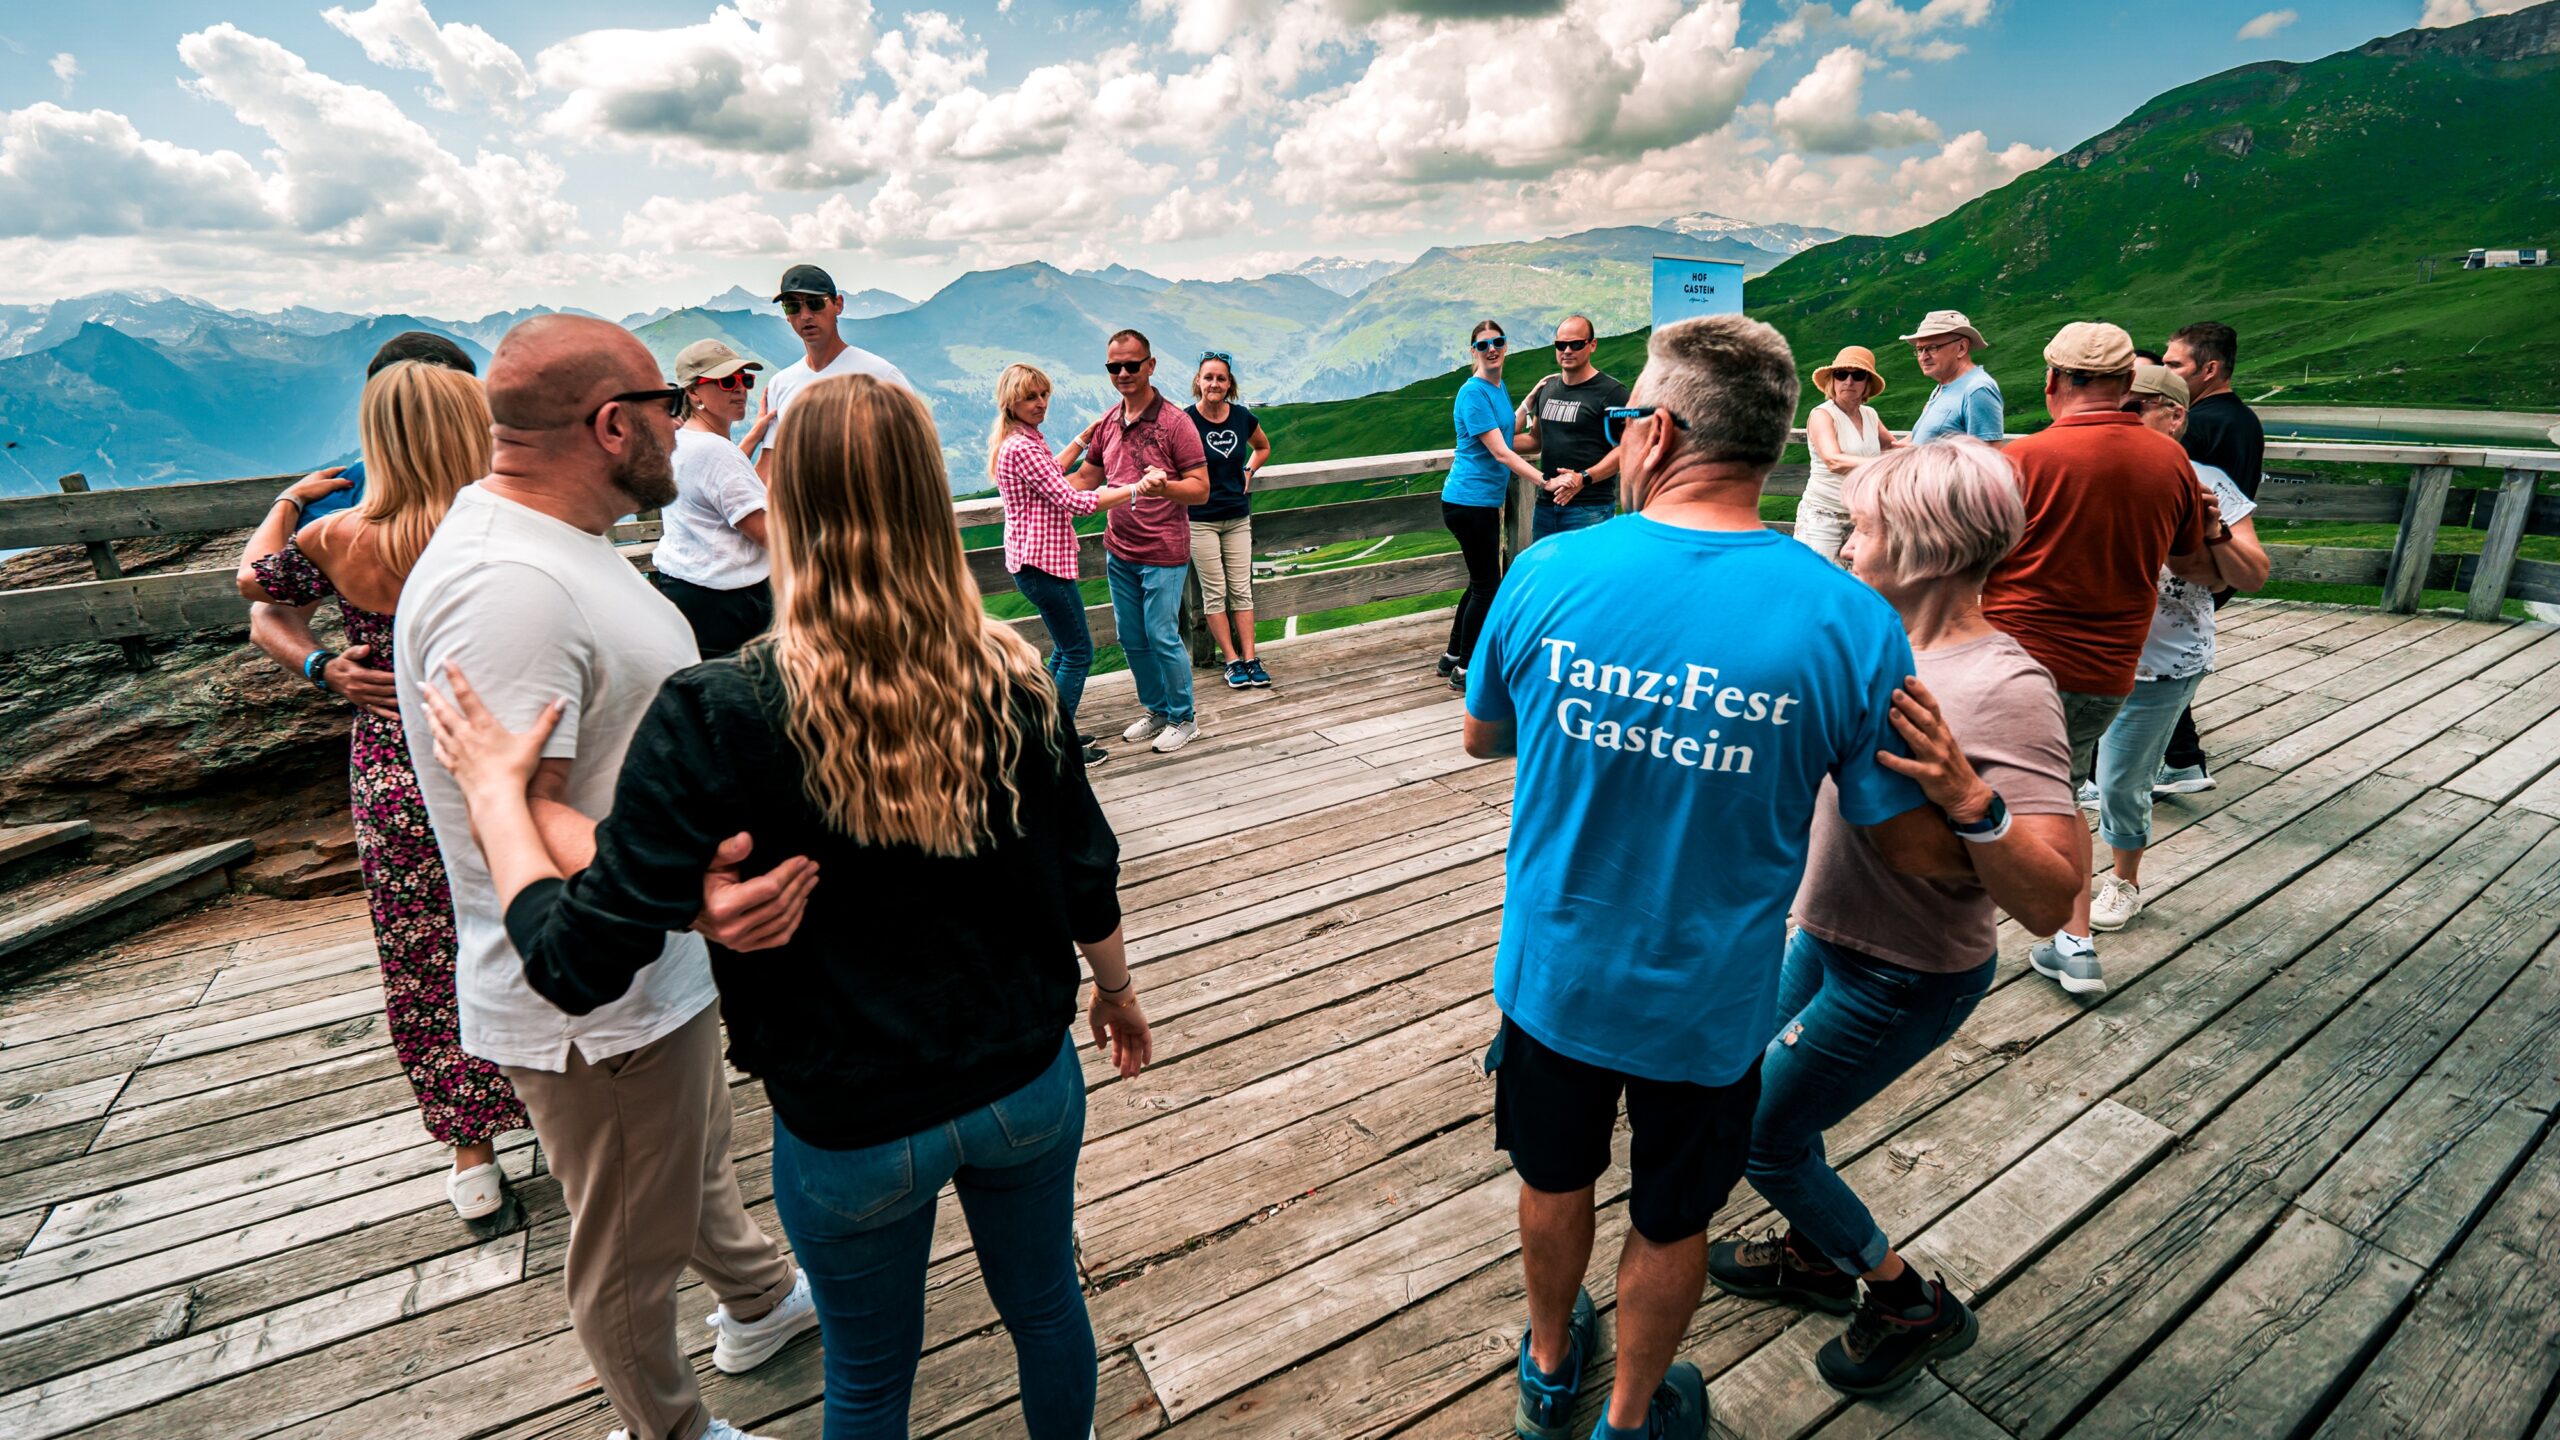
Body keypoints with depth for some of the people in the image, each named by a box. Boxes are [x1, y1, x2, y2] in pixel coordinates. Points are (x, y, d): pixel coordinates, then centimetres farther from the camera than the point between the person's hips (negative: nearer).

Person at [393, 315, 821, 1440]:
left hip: (659, 966, 10)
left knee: (696, 1161, 31)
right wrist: (678, 888, -49)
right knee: (631, 1251, 15)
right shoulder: (507, 586, -29)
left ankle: (759, 1302, 56)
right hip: (598, 1002, -10)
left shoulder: (548, 543, 5)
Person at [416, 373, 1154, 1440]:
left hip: (850, 1131, -1)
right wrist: (1117, 991, 14)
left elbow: (579, 963, -18)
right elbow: (1086, 878, -5)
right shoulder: (1010, 681, -16)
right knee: (1045, 1306, 28)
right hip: (1027, 1083, 2)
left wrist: (495, 790, -5)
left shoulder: (715, 722, -24)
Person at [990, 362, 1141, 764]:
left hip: (1037, 558, 11)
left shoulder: (1023, 440, 12)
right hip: (1042, 563, -11)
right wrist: (1135, 490, -23)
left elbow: (1050, 472, 32)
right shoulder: (1021, 448, -20)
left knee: (1065, 648, 19)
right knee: (1078, 652, -2)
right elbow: (1073, 501, -23)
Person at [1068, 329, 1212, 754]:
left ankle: (1183, 718, 15)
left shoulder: (1175, 423, -11)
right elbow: (1085, 479, 18)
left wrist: (1164, 486, -34)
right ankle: (1156, 710, 31)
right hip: (1118, 551, 7)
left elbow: (1201, 489, -15)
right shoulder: (1107, 424, 7)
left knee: (1162, 637, -3)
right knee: (1131, 639, 13)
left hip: (1163, 553, -6)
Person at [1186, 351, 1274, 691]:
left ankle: (1250, 659, 9)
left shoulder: (1242, 417, 1)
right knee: (1215, 593, 1)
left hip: (1237, 516, 4)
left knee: (1241, 589, 5)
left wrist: (1248, 473, 8)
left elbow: (1263, 447, 21)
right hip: (1200, 519, -4)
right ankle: (1232, 661, 9)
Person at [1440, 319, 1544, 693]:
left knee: (1481, 581, 16)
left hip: (1484, 499, 9)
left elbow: (1512, 429, 26)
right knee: (1487, 584, -2)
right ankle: (1465, 672, 9)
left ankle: (1453, 658, 28)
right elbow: (1500, 452, -22)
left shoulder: (1500, 387, 11)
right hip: (1469, 501, -9)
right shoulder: (1473, 392, -17)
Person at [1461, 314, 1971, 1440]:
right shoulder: (1848, 622, -20)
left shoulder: (1546, 574, -17)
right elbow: (1922, 848, -11)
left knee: (1555, 1181, 28)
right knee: (1669, 1224, 25)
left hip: (1554, 977, 1)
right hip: (1709, 1004, -1)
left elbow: (1481, 736, 0)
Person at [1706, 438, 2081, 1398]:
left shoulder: (2006, 688, -28)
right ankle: (1814, 1256, 46)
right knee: (1756, 1090, 21)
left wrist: (1966, 795, -45)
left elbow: (2049, 902, -31)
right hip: (1829, 935, 8)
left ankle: (1913, 1305, 29)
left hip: (1906, 977, -7)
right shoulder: (1892, 642, -5)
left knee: (1760, 1134, 6)